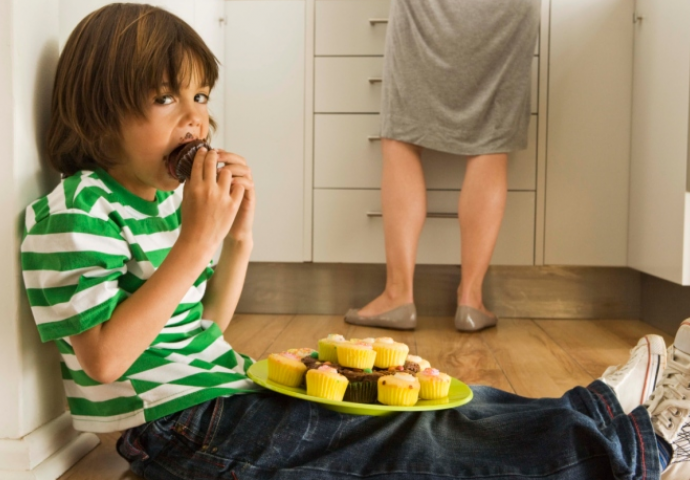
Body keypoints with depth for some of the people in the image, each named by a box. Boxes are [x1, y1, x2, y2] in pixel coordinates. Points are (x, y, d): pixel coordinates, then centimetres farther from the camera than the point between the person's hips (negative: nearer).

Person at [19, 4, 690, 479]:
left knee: (438, 415, 1)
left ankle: (604, 418, 7)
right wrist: (196, 239, -25)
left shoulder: (167, 194, 10)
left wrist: (238, 238, -4)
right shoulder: (72, 210, -15)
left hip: (231, 397, 9)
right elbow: (104, 356, -25)